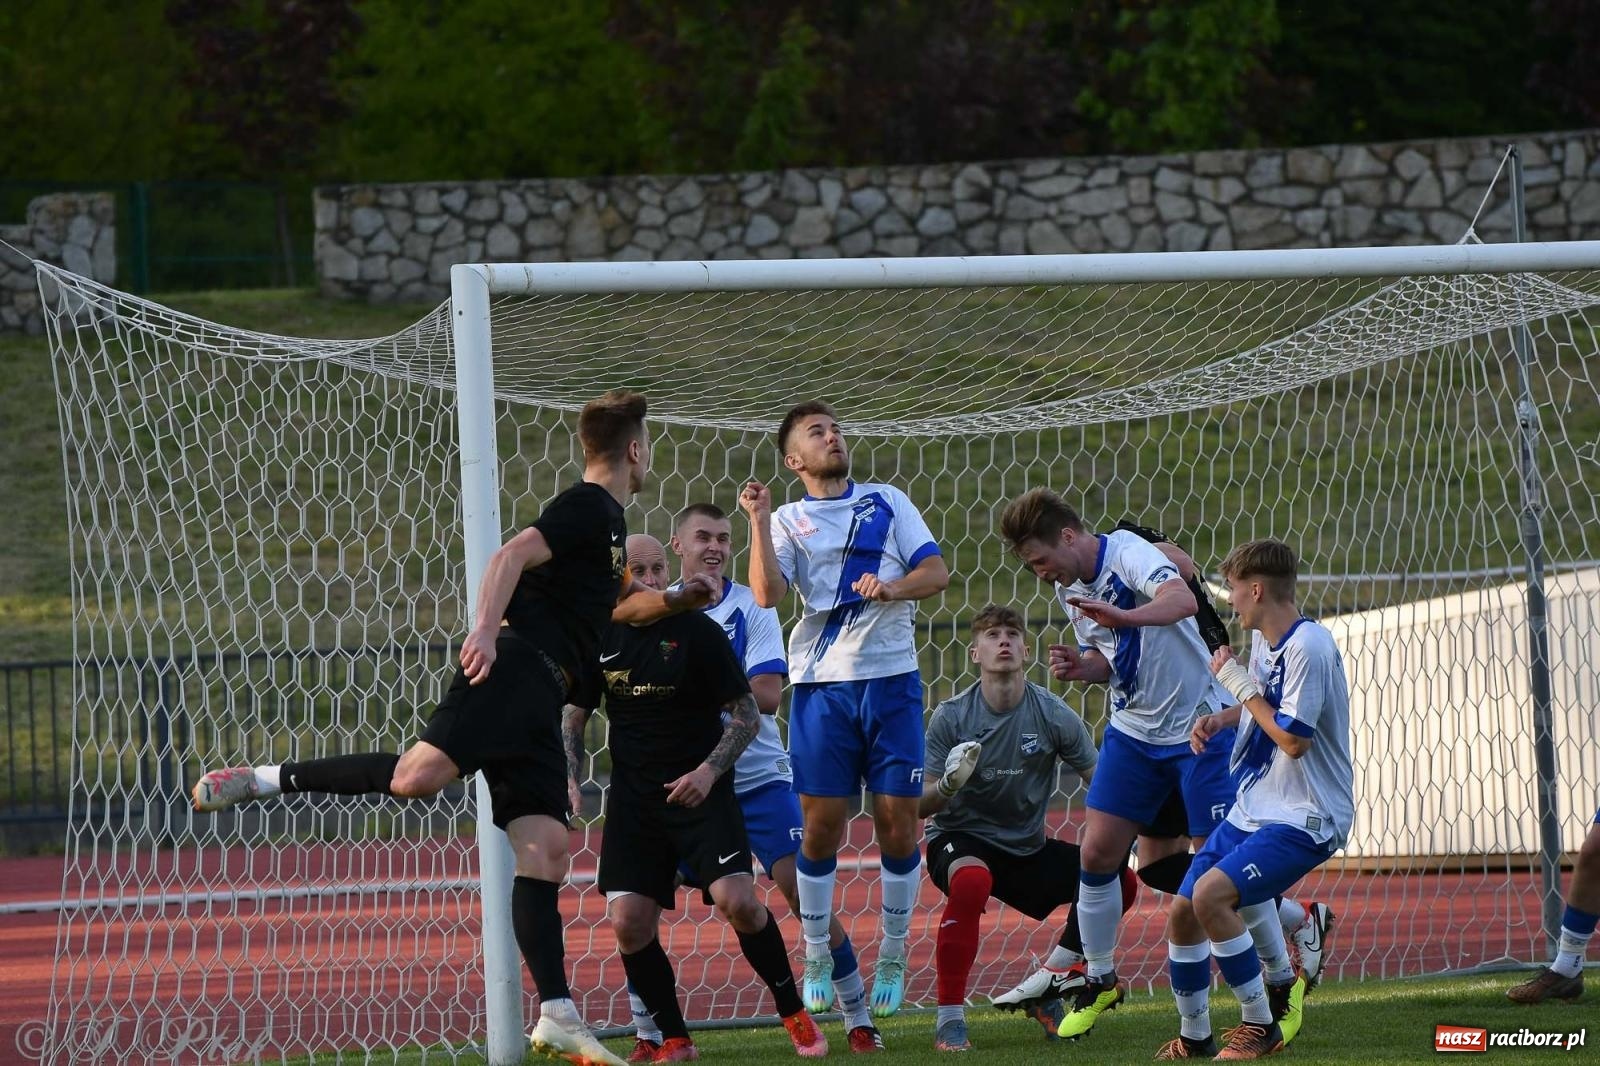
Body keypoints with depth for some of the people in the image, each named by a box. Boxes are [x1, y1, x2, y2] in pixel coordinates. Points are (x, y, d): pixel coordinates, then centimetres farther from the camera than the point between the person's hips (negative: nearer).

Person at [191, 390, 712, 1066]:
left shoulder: (607, 520, 29)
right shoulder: (588, 507, -1)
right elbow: (511, 556, -16)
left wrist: (670, 601, 45)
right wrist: (485, 631, -29)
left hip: (536, 694, 9)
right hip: (514, 667, -9)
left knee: (545, 851, -1)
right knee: (421, 772, -30)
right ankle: (261, 780, -21)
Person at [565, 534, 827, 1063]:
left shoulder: (698, 632, -8)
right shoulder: (601, 638, 3)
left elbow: (747, 714, -5)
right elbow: (575, 716, 15)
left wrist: (709, 770, -18)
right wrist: (569, 777, -2)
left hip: (700, 789, -3)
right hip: (632, 796, 3)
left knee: (738, 901, -19)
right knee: (629, 923, -8)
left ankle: (795, 1014, 0)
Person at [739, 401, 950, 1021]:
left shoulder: (888, 502, 12)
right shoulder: (789, 521, 8)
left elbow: (936, 572, 5)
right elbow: (767, 594, -7)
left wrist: (893, 586, -14)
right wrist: (758, 520, -13)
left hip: (891, 677, 1)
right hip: (822, 685, -1)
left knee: (897, 824, -2)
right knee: (820, 828, -1)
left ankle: (892, 960, 10)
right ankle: (817, 962, 11)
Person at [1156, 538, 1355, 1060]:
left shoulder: (1307, 646, -21)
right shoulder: (1264, 640, 8)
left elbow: (1294, 738, -25)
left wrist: (1239, 683, -15)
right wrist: (1222, 719, 7)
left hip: (1304, 819, -9)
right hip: (1252, 810, 10)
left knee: (1211, 894, -26)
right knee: (1181, 914, 6)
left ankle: (1260, 1025, -13)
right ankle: (1193, 1037, 23)